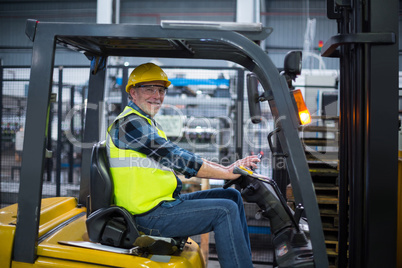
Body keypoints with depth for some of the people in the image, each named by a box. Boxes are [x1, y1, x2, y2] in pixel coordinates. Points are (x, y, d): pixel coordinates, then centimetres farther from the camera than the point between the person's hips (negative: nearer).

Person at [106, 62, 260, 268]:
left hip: (164, 203, 10)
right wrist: (228, 173, -15)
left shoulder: (146, 123, 19)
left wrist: (229, 167, 1)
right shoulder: (129, 124, -13)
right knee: (225, 210, -16)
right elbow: (177, 159, -20)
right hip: (149, 215, -10)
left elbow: (184, 158, 13)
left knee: (231, 196, 8)